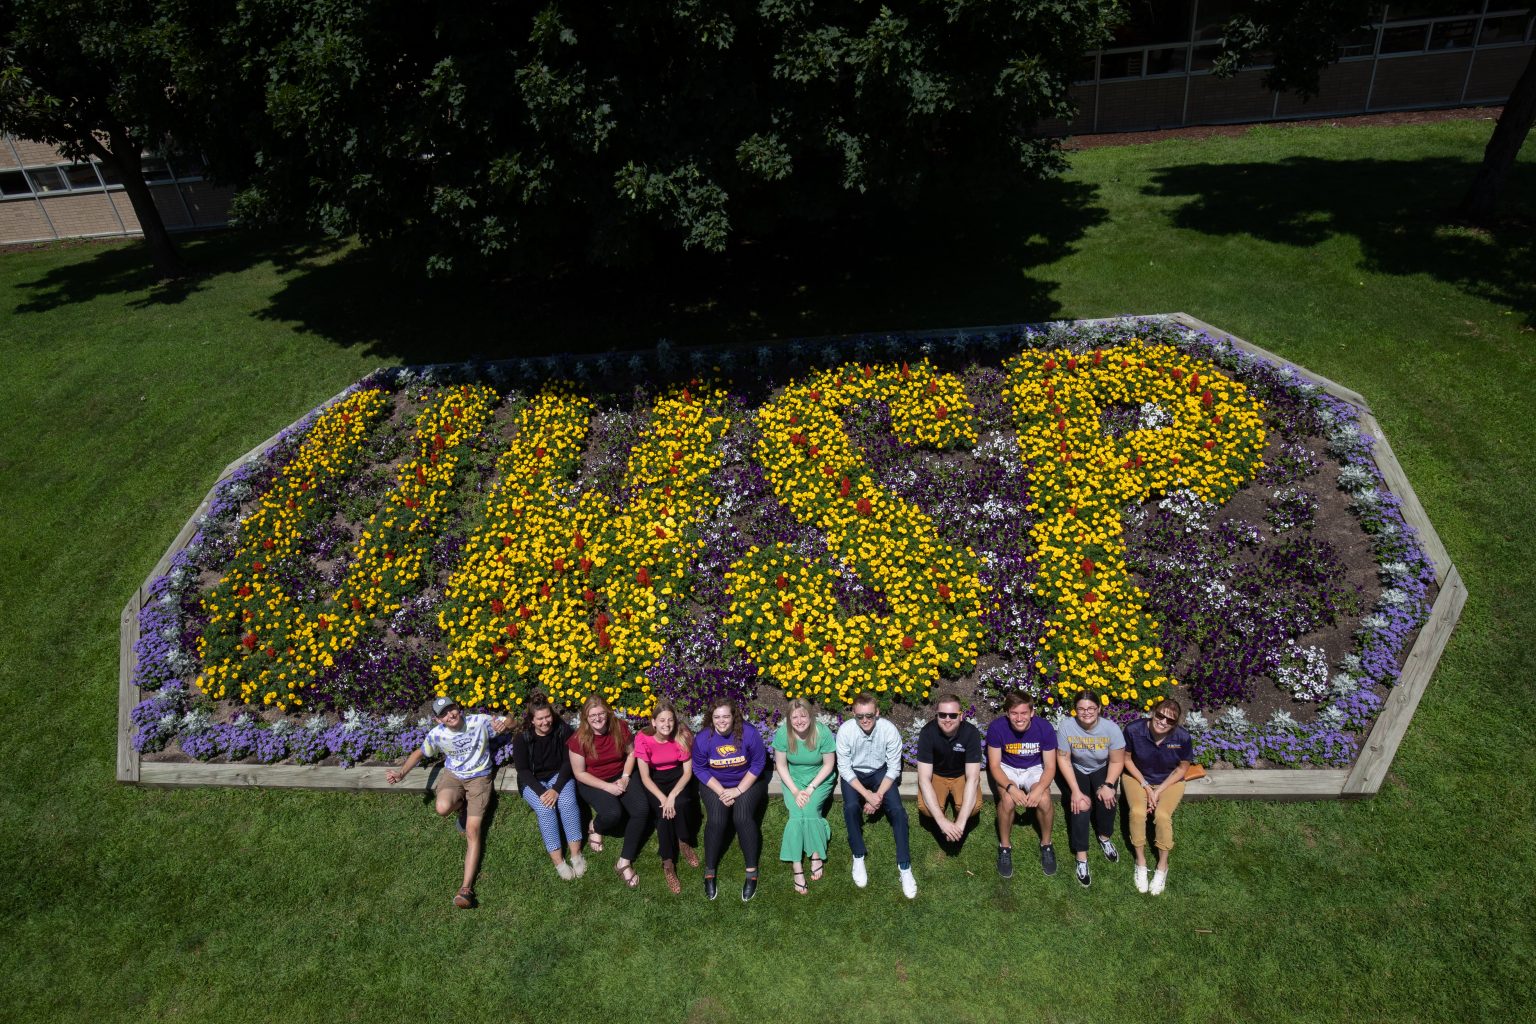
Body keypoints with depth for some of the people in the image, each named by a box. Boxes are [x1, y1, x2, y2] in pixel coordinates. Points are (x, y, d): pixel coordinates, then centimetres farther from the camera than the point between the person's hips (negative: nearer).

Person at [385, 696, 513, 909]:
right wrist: (401, 773, -6)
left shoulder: (479, 721, -17)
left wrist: (504, 725, -30)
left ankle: (466, 888, -13)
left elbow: (510, 722, -6)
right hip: (452, 775, 2)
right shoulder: (436, 734, -11)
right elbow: (419, 753, 7)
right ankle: (462, 807, 8)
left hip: (479, 777, -2)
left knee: (472, 832, -13)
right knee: (443, 808, -33)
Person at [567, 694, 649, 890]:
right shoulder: (579, 739, -19)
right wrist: (607, 786, -20)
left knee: (642, 809, -21)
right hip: (593, 783, -3)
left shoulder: (620, 728, -12)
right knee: (613, 813, -31)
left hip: (620, 776, 3)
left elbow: (631, 752, 5)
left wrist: (626, 777, -10)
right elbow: (580, 773, -13)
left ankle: (624, 862, -10)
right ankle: (595, 827, 9)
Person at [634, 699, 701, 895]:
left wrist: (672, 796, -27)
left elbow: (688, 771, -13)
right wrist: (663, 798, -29)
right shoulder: (643, 739, -22)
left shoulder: (683, 735, -18)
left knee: (681, 803, -30)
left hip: (677, 776, 1)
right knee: (663, 812, -27)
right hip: (654, 779, -1)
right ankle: (667, 864, -17)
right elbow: (645, 777, -17)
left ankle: (683, 842, -3)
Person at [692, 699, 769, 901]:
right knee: (717, 820, -22)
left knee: (743, 817, -25)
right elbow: (700, 769, -6)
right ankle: (709, 872, -6)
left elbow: (758, 763, -12)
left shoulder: (748, 733, -20)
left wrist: (739, 790, -17)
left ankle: (752, 872, -12)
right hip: (715, 785, 1)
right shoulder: (702, 738, -16)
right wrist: (721, 792, -16)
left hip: (747, 783, -1)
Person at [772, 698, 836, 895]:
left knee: (809, 809, -27)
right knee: (797, 814, -23)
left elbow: (829, 765, -11)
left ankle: (816, 854, -8)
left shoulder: (823, 733, -21)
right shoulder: (782, 733, -17)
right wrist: (795, 791, -16)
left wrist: (810, 789, -18)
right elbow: (781, 765, -7)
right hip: (793, 780, 1)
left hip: (820, 780, -1)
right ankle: (797, 868, -21)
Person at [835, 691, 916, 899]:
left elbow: (894, 767, -15)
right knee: (851, 807, -27)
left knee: (897, 810, -20)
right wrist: (867, 794, -27)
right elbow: (844, 768, -18)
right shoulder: (845, 731, -25)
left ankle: (904, 867, -8)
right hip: (853, 773, -1)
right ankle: (858, 858, -7)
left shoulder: (889, 730, -24)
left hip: (880, 772, 1)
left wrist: (878, 795, -24)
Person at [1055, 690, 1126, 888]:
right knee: (1079, 803, -25)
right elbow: (1063, 759, -18)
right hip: (1075, 770, -1)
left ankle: (1105, 837, 3)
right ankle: (1081, 857, -16)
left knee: (1106, 798, -27)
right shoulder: (1066, 726, -24)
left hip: (1102, 770, 1)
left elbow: (1117, 761, -13)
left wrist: (1108, 785, -27)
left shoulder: (1111, 728, -21)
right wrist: (1075, 791, -25)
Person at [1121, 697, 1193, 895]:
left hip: (1169, 781, 0)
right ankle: (1141, 862, -4)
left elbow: (1182, 768, -6)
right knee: (1137, 811, -25)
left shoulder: (1182, 738, -23)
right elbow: (1127, 759, -8)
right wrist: (1146, 787, -14)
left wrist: (1159, 791, -13)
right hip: (1137, 777, 0)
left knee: (1162, 815, -24)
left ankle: (1162, 866, -1)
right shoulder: (1134, 730, -25)